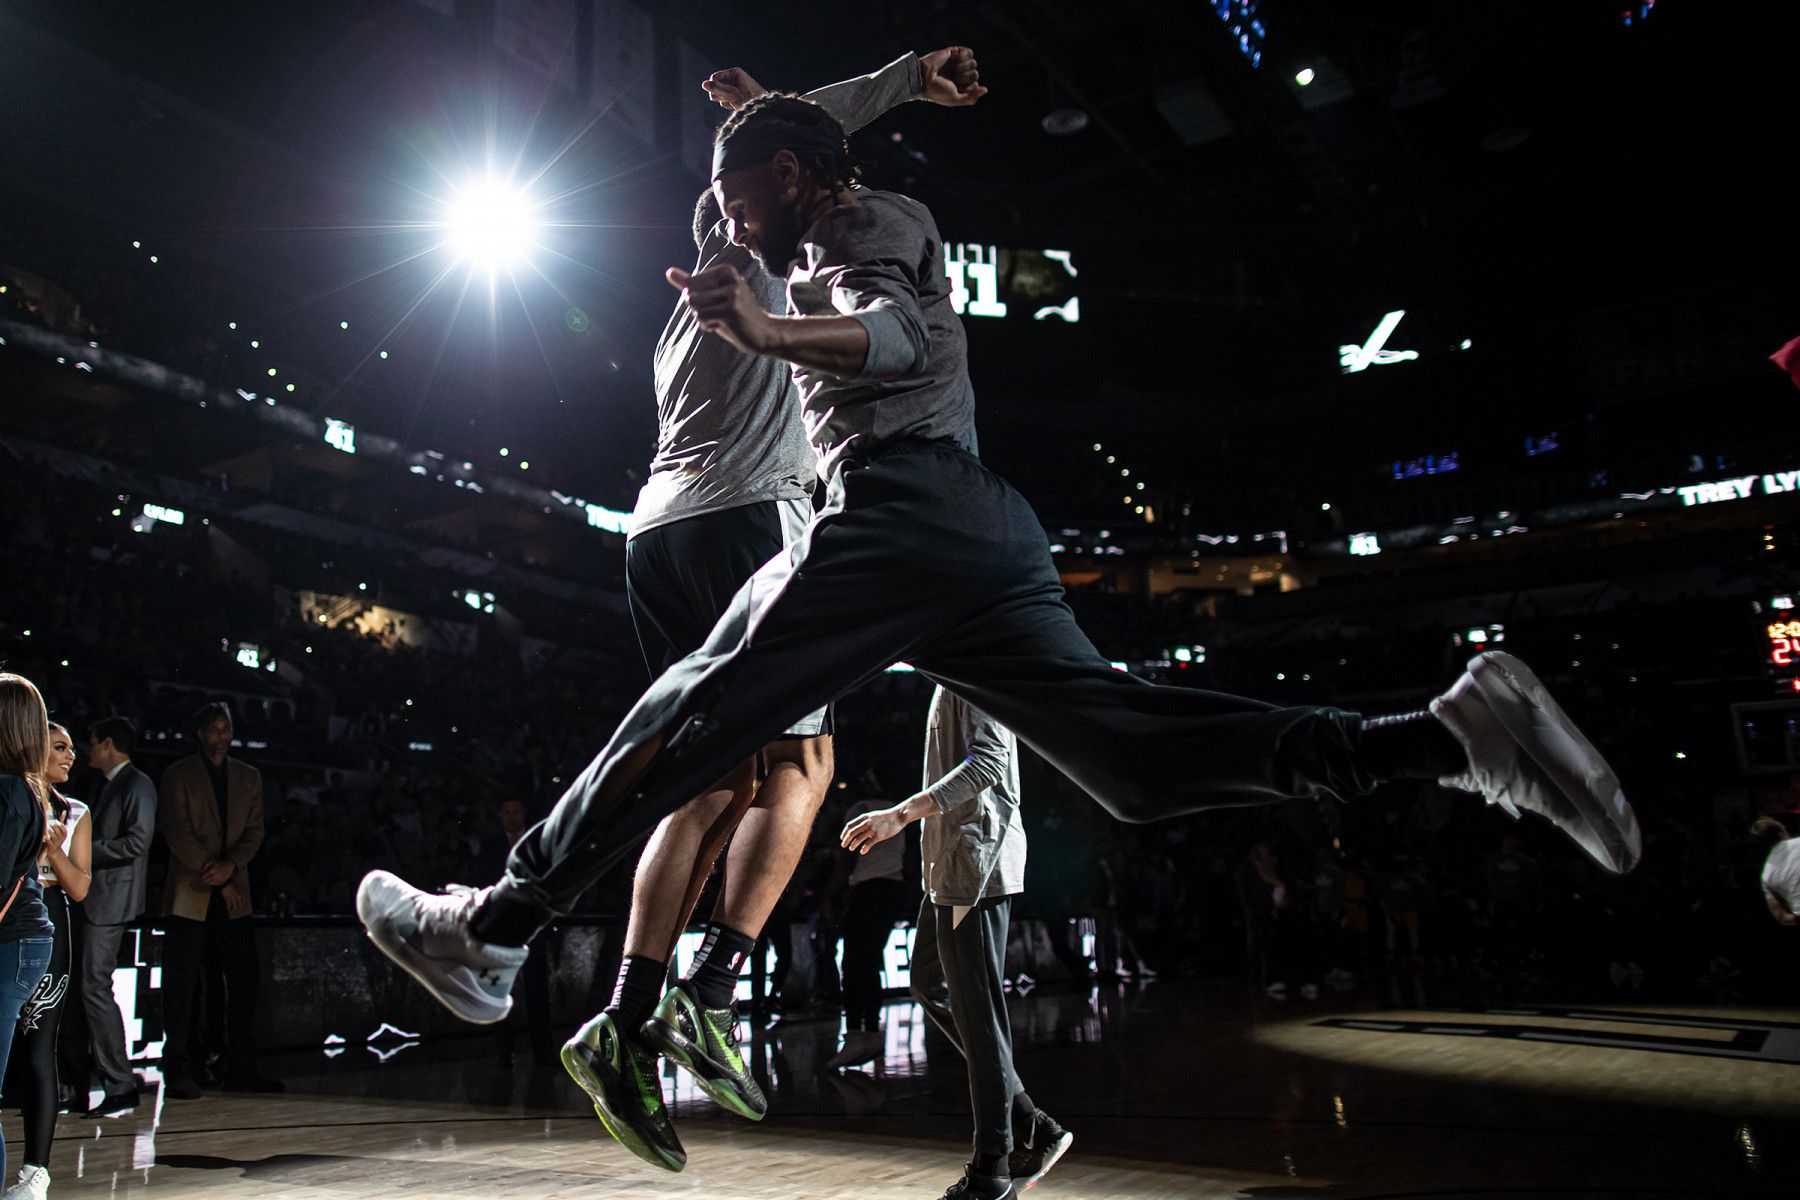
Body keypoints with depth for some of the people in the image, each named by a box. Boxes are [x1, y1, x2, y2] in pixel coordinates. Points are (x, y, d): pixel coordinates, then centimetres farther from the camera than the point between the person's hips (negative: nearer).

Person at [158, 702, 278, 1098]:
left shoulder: (249, 777, 16)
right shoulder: (177, 775, 3)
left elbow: (254, 831, 9)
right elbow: (178, 833, -5)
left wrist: (231, 865, -10)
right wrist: (216, 878, -9)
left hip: (234, 894, 4)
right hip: (191, 894, -4)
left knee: (245, 980, 1)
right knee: (183, 985, -3)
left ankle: (241, 1069, 8)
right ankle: (181, 1072, 4)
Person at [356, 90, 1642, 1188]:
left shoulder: (873, 219, 8)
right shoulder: (845, 257, 36)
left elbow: (901, 336, -13)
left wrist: (765, 331, -30)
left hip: (902, 504, -9)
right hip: (989, 533, 9)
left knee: (697, 710, -8)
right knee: (1140, 755, -2)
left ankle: (490, 933, -5)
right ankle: (1456, 731, -10)